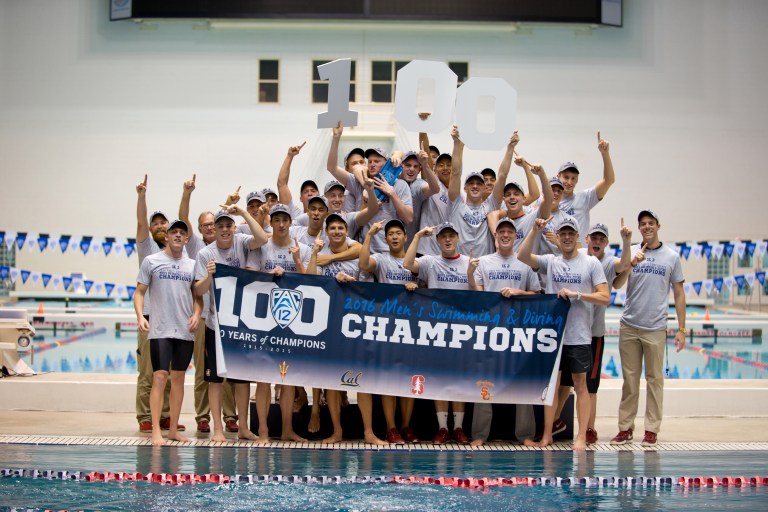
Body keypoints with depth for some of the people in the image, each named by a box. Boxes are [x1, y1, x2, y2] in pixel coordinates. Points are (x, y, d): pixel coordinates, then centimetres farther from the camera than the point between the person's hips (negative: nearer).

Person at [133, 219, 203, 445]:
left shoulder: (192, 265, 11)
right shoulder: (151, 261, 3)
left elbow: (198, 295, 15)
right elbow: (139, 292, 3)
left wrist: (196, 314, -4)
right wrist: (140, 316, -12)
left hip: (185, 331, 4)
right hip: (160, 330, -4)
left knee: (178, 378, 8)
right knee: (160, 377, -10)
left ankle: (173, 429, 15)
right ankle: (156, 431, -8)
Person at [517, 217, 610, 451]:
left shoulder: (591, 263, 2)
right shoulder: (550, 262, 9)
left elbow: (605, 297, -4)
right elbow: (523, 256, -7)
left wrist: (576, 294, -14)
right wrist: (535, 230, -14)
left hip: (579, 335, -3)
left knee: (580, 385, 2)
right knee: (551, 384, 7)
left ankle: (581, 437, 5)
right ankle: (547, 435, 13)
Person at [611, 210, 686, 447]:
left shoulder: (671, 256, 4)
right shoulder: (631, 252, 6)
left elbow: (679, 294, 5)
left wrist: (681, 329, 0)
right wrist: (631, 263, -29)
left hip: (656, 328, -1)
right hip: (629, 326, 1)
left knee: (654, 379, 4)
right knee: (629, 379, 7)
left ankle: (651, 430, 10)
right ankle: (625, 428, 12)